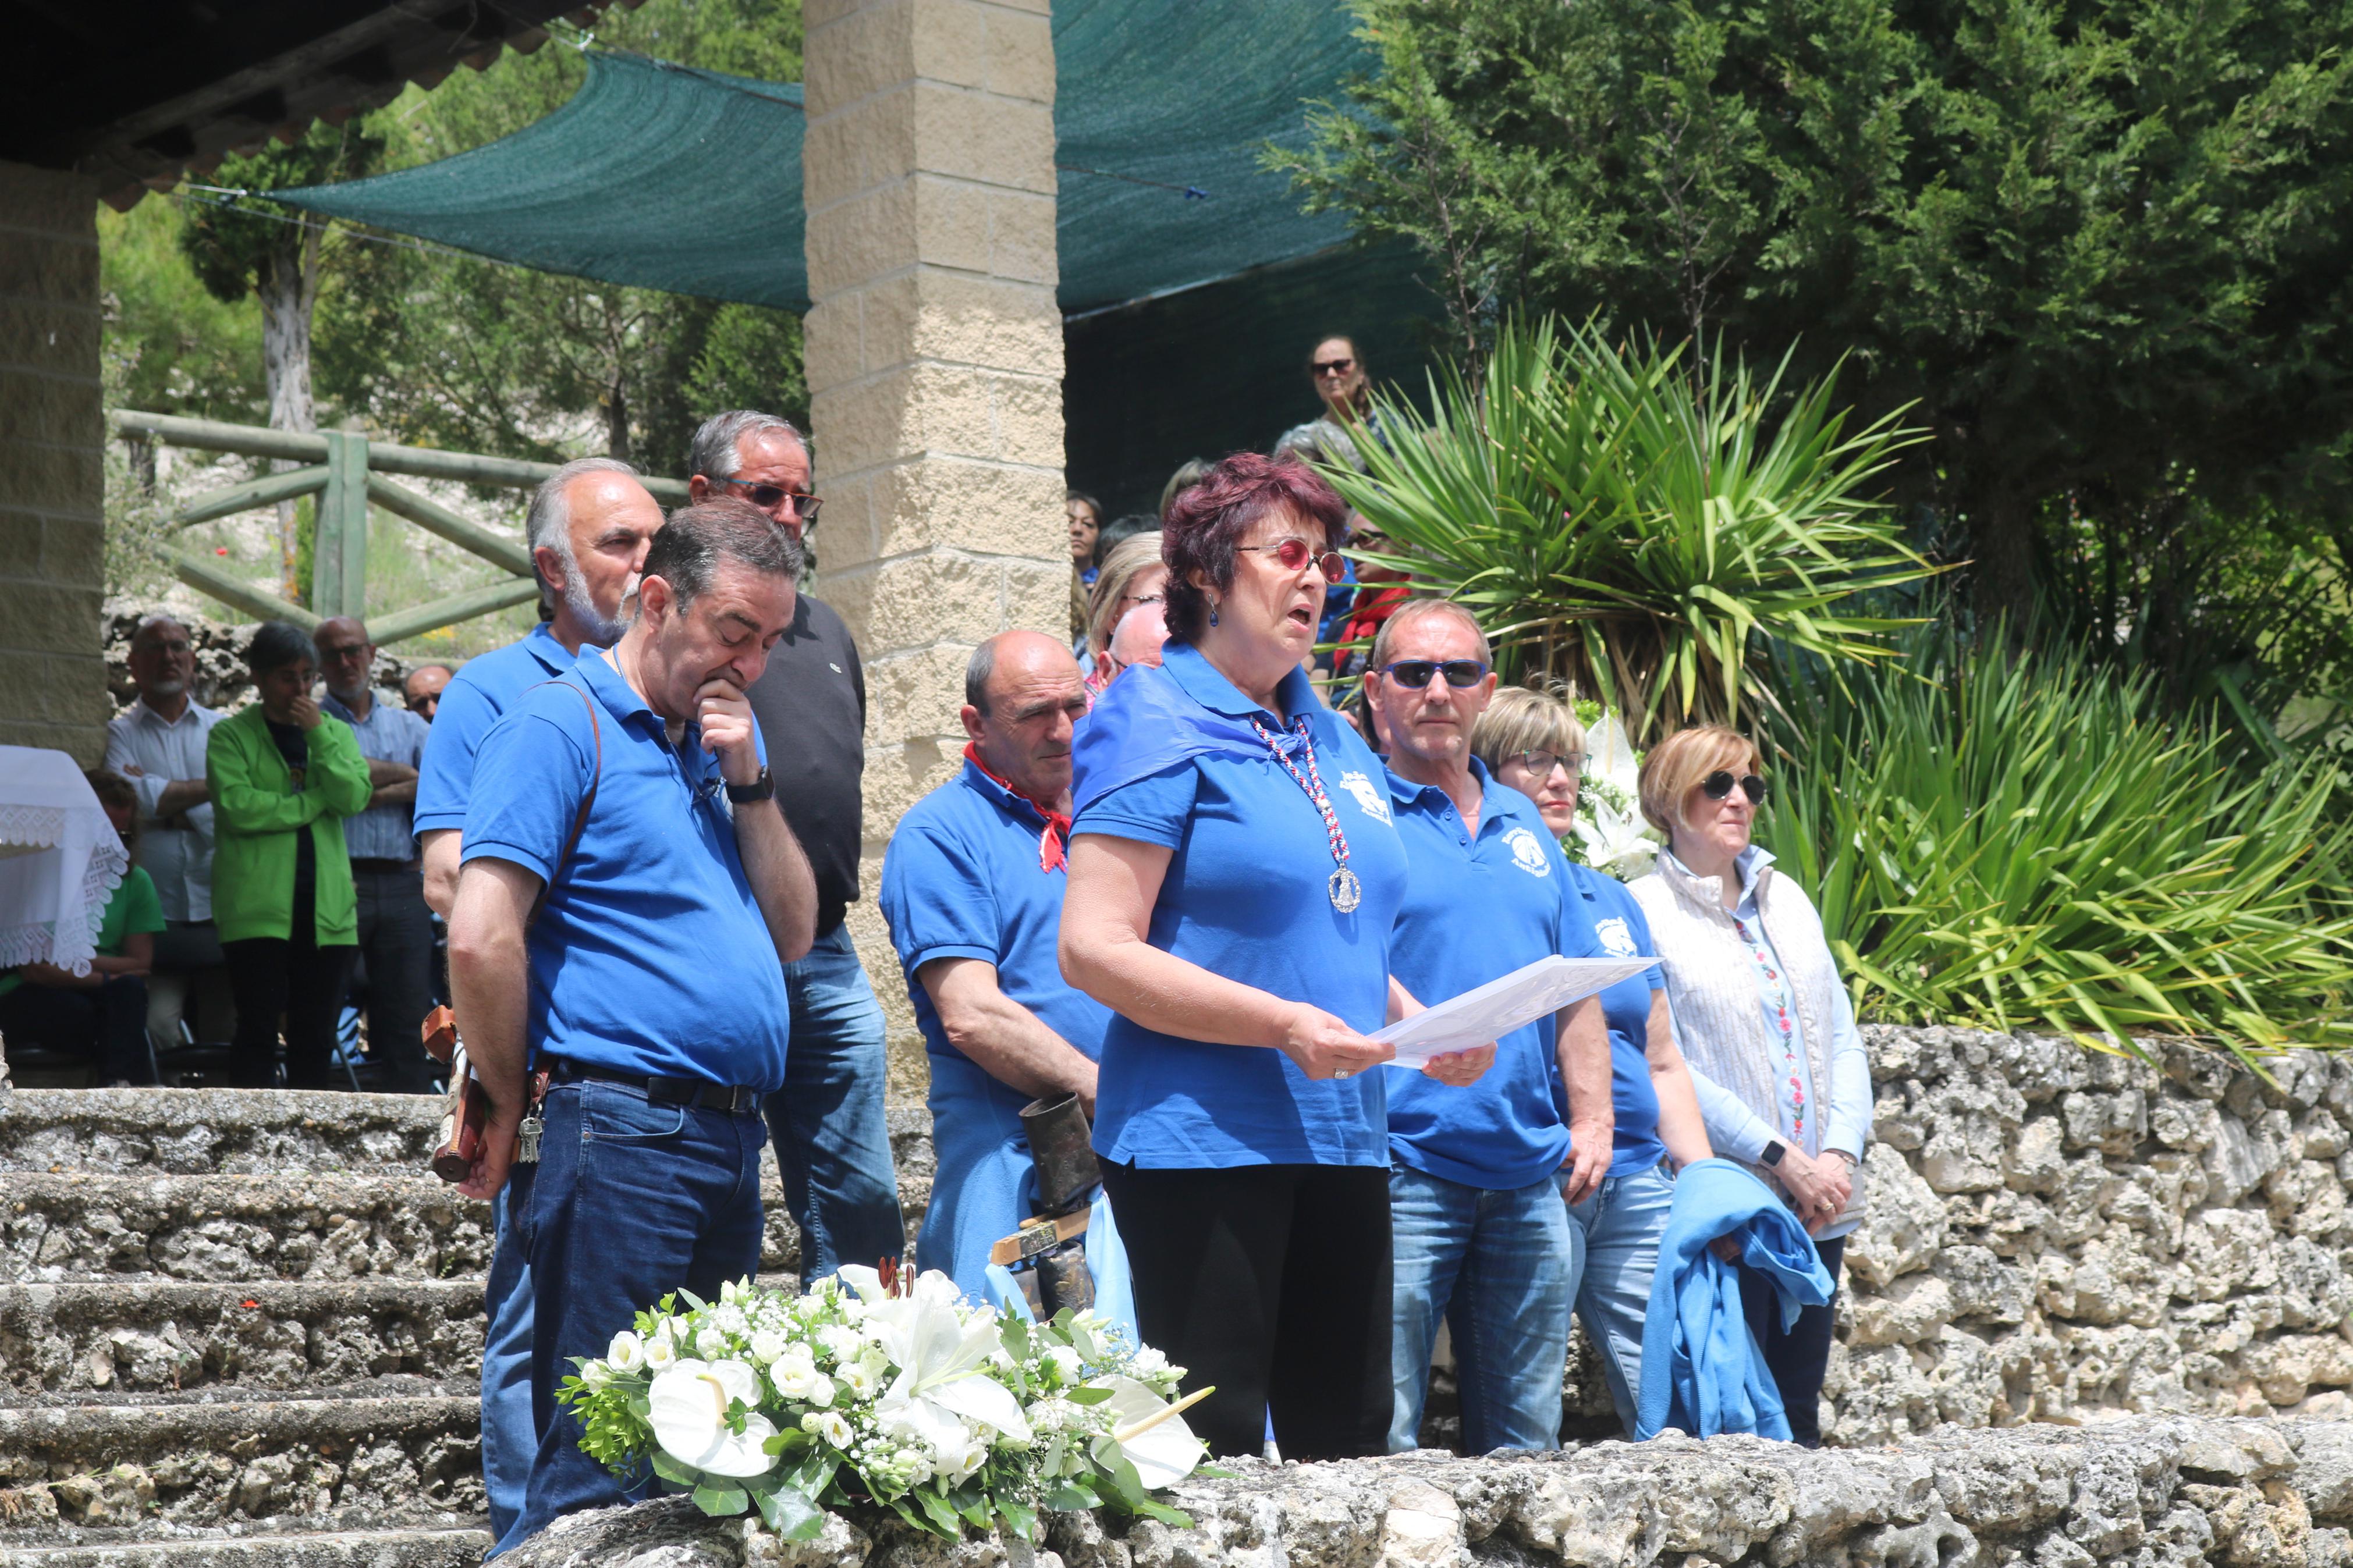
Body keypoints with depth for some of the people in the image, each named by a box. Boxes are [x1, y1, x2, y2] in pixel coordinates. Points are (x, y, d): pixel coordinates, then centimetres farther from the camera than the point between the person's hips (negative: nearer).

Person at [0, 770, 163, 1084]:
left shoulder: (136, 881, 7)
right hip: (28, 1000, -3)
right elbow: (34, 970, -12)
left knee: (129, 990, -32)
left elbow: (141, 964, 0)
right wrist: (104, 978, -17)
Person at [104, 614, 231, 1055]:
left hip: (217, 908, 2)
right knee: (156, 1026, -13)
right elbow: (130, 798, -9)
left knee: (231, 1028, -2)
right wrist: (210, 788, -2)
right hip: (155, 914, -2)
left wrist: (166, 800, -7)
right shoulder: (120, 732, 9)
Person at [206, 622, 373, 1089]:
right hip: (257, 906, -4)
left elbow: (355, 798, -1)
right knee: (259, 1029, -5)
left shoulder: (335, 732, 17)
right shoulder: (230, 736, 5)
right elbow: (237, 806, -12)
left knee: (317, 1033, 4)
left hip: (326, 906, 4)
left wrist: (319, 734, -7)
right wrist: (314, 803, -7)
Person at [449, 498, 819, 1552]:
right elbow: (480, 938, -16)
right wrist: (512, 1113, -7)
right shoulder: (562, 724, -7)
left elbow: (791, 936, 16)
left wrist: (750, 784, 4)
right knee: (598, 1474, -8)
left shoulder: (718, 744, 19)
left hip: (730, 1141, 9)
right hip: (621, 1136, -9)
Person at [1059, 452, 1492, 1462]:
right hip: (1203, 1141, -8)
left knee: (1349, 1444, 8)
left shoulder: (1328, 740, 19)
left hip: (1342, 1140, 8)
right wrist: (1282, 1024, -22)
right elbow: (1092, 949, -14)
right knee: (1213, 1450, -7)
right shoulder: (1158, 725, -6)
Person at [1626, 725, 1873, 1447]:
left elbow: (1842, 1036, 13)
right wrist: (1781, 1157, -15)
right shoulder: (1643, 912, -3)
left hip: (1819, 1201, 6)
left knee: (1800, 1415, 8)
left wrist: (1840, 1155, -3)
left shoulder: (1786, 898, 16)